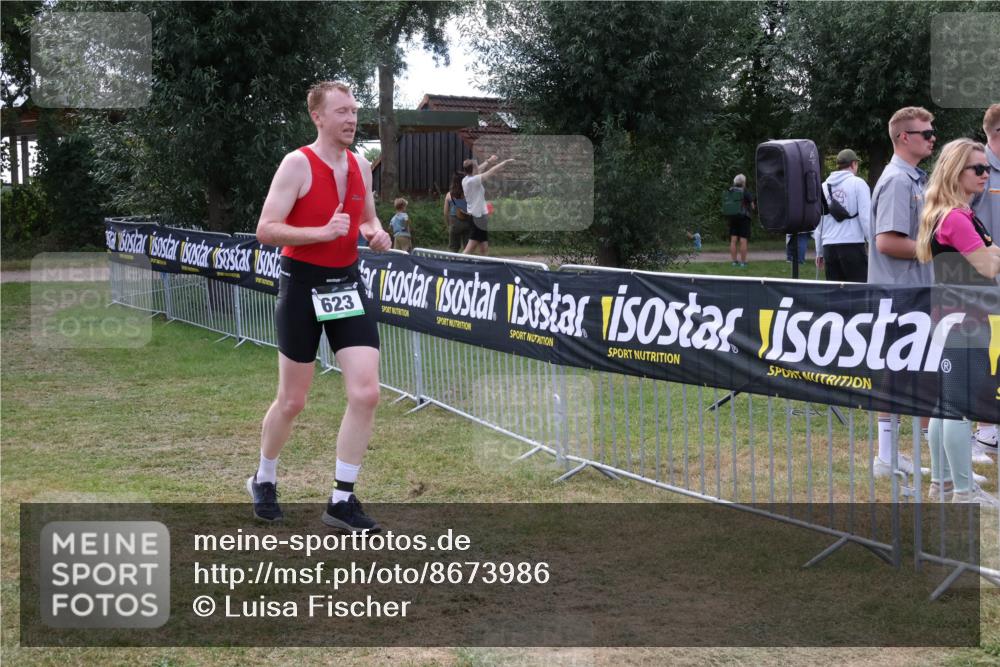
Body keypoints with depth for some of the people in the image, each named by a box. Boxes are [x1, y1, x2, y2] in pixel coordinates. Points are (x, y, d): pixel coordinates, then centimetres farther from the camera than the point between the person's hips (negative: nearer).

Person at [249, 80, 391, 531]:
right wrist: (322, 232, -28)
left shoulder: (361, 166, 7)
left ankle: (341, 500, 4)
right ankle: (264, 480, 32)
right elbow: (266, 229, -17)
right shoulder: (298, 164, -12)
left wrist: (375, 233, 0)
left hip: (347, 284, 5)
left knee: (366, 394, -7)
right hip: (303, 286, -5)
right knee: (292, 401, 6)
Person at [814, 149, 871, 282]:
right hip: (853, 245, -5)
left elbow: (817, 222, 14)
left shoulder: (824, 187, 12)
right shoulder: (858, 183, -1)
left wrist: (819, 252, 21)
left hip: (829, 246, 5)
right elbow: (866, 217, -7)